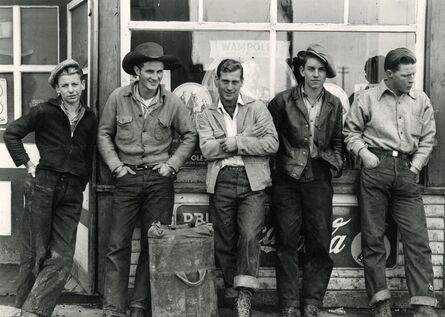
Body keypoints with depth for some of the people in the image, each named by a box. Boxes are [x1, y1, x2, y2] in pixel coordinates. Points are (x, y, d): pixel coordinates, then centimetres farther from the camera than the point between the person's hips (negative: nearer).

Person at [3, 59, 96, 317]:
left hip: (72, 191, 4)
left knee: (62, 257, -3)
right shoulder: (45, 112, -1)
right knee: (35, 252, 2)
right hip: (42, 185, -3)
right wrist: (27, 163, -3)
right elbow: (11, 133, 3)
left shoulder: (90, 118, 10)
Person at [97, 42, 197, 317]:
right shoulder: (118, 98, -2)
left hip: (159, 180, 1)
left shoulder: (172, 103, -1)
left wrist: (172, 164, -1)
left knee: (153, 245, 4)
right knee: (118, 245, -2)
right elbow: (104, 134, 7)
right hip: (127, 178, 0)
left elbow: (190, 136, 8)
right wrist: (116, 166, -3)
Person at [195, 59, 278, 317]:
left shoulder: (257, 108, 9)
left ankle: (245, 294, -8)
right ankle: (232, 289, 20)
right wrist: (248, 136, -9)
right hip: (221, 182, 2)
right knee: (224, 242, 5)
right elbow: (207, 149, -5)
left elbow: (272, 143, -2)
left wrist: (237, 143, -10)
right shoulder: (206, 116, 12)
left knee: (249, 235, -15)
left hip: (252, 181, -2)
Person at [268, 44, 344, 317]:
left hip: (319, 178, 2)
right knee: (287, 242, -1)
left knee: (320, 241, 1)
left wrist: (335, 164, 8)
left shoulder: (334, 104, 8)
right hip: (287, 179, -2)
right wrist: (275, 162, 3)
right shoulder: (283, 101, 0)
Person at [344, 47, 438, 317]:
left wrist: (415, 166, 2)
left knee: (418, 239, -5)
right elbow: (351, 130, 11)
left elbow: (427, 139, 13)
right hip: (376, 168, -1)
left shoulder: (421, 101, 11)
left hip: (407, 172, 1)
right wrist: (363, 151, -5)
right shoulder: (368, 98, 6)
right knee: (373, 237, 0)